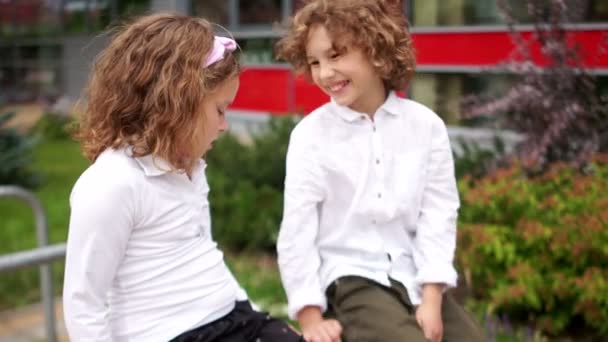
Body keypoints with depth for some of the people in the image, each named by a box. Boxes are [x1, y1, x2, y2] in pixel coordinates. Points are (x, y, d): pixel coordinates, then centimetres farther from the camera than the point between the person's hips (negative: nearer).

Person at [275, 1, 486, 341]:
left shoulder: (426, 125, -1)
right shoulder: (310, 133, -7)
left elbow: (438, 213, -2)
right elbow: (297, 229, -6)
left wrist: (431, 297, -8)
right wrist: (311, 315, -7)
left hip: (415, 277, 4)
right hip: (348, 279, -3)